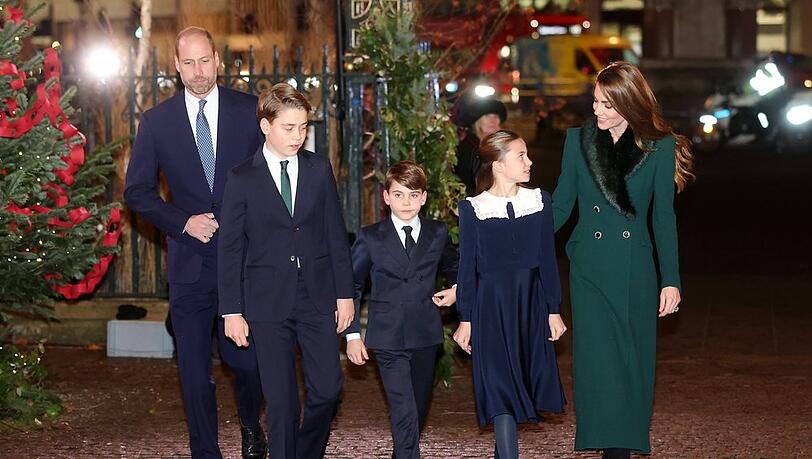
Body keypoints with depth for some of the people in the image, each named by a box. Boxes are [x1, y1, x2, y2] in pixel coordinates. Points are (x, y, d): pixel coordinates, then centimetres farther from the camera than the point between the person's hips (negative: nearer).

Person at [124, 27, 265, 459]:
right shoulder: (157, 121, 2)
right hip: (191, 262, 1)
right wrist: (183, 222, -8)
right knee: (194, 369, 3)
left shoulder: (250, 110, 1)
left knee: (245, 358, 4)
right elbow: (136, 191, 5)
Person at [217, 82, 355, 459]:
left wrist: (345, 293, 4)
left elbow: (335, 234, 8)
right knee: (281, 401, 0)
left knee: (328, 389, 1)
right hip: (268, 301, -2)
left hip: (317, 297, 2)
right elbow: (230, 248, 0)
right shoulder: (242, 179, -2)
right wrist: (232, 311, -4)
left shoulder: (319, 169, 5)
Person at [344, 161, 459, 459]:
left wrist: (455, 290, 3)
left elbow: (455, 268, 25)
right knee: (404, 412, -12)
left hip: (426, 335, 3)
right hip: (388, 338, -3)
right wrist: (352, 334, 1)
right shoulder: (370, 238, -1)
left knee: (419, 408, 12)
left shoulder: (438, 234, 5)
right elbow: (351, 286, 5)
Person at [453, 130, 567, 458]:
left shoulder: (539, 201, 3)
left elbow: (548, 259, 6)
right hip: (492, 304, -3)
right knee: (500, 385, -7)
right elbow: (468, 268, 0)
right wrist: (465, 320, -2)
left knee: (524, 380, 7)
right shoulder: (472, 209, -3)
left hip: (531, 300, 3)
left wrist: (553, 310, 4)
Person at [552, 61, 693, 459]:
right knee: (598, 359, -6)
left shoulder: (659, 147, 0)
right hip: (589, 268, 1)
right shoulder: (578, 140, 3)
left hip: (635, 272, 0)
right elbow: (560, 206, 8)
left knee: (632, 361, 4)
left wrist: (670, 280, 1)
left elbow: (663, 217, 3)